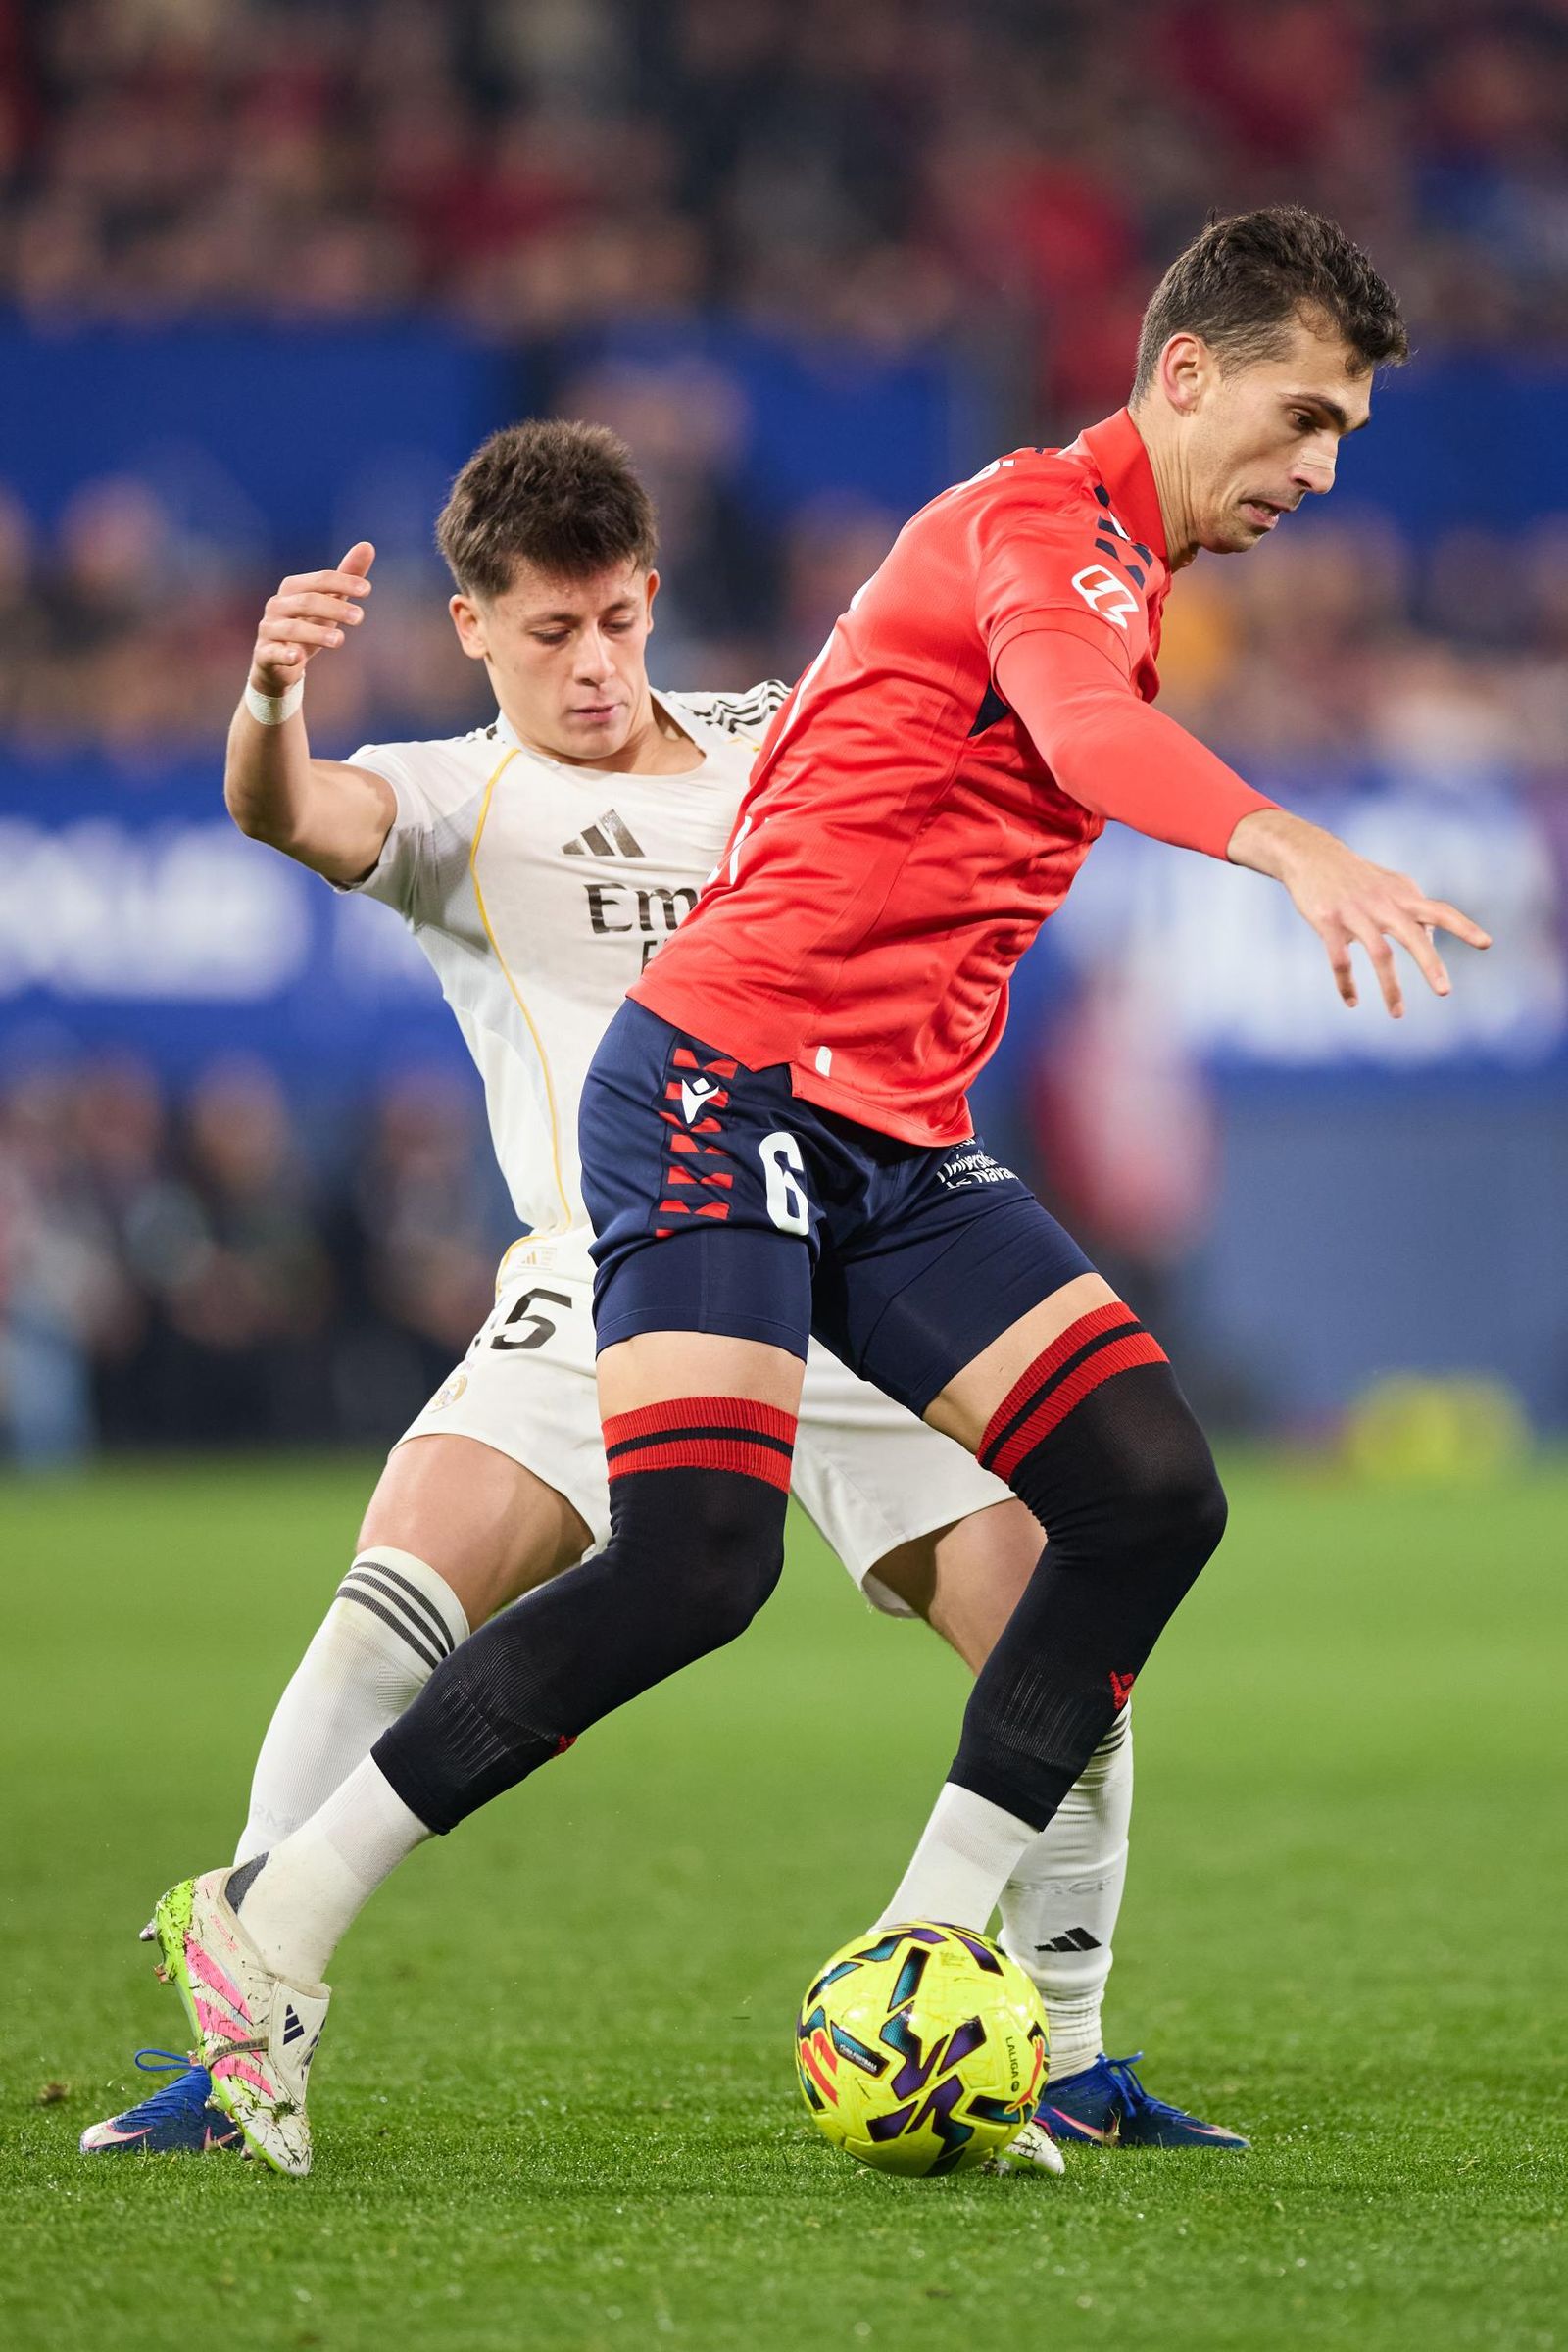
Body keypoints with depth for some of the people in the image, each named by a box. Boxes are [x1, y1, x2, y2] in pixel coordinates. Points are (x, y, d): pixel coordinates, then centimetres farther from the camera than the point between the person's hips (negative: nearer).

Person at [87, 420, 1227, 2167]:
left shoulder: (768, 743, 17)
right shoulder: (457, 804, 4)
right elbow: (288, 813, -16)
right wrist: (270, 693, -41)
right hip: (610, 1281, -3)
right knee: (392, 1607, -24)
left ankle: (1059, 2058, 16)